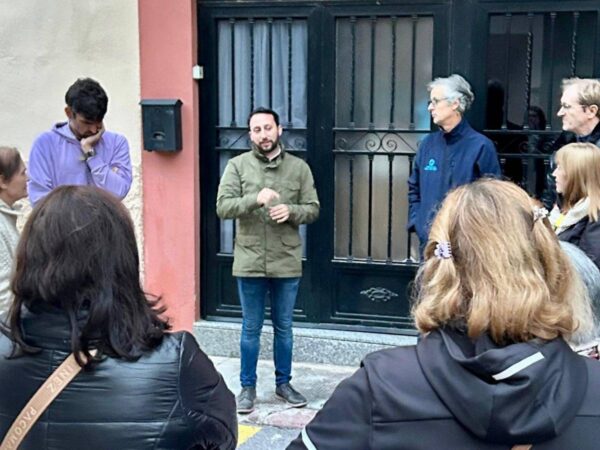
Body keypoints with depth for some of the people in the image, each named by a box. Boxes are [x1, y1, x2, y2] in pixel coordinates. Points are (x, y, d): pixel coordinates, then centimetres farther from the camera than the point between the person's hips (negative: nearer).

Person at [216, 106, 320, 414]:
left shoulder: (299, 167, 3)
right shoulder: (237, 165, -1)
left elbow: (313, 209, 4)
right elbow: (222, 207, -10)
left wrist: (291, 211, -17)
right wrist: (255, 199, -25)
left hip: (287, 263, 1)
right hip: (250, 263, -1)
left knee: (283, 328, 14)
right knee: (251, 329, 9)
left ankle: (283, 383, 29)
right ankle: (248, 386, 22)